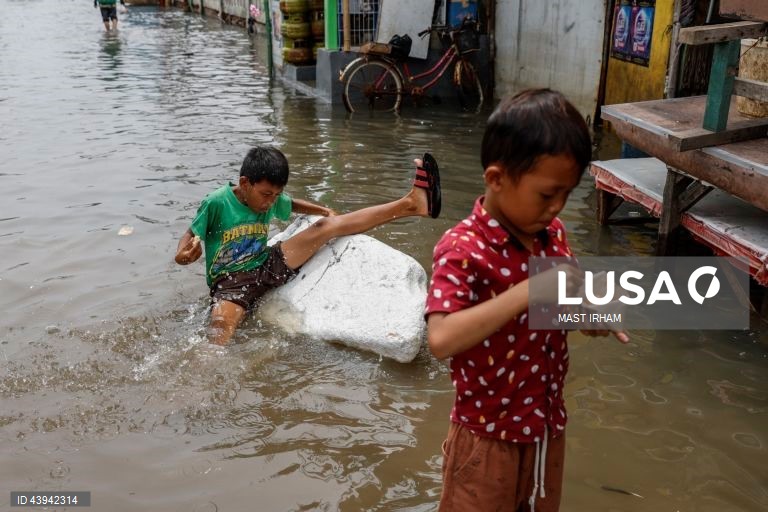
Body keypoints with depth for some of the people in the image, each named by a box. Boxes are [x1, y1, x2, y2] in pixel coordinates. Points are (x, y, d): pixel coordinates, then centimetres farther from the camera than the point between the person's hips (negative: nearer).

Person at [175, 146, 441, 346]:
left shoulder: (273, 199, 1)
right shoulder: (216, 203, -15)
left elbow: (292, 205, 23)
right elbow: (191, 234, -5)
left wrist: (325, 211, 10)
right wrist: (182, 253, -27)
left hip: (268, 265, 3)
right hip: (230, 280, -2)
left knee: (327, 226, -12)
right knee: (222, 319, -43)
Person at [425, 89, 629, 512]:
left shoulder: (552, 234, -2)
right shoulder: (462, 250, -25)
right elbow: (441, 340, -38)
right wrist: (529, 290, -38)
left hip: (548, 426, 7)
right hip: (490, 436, -7)